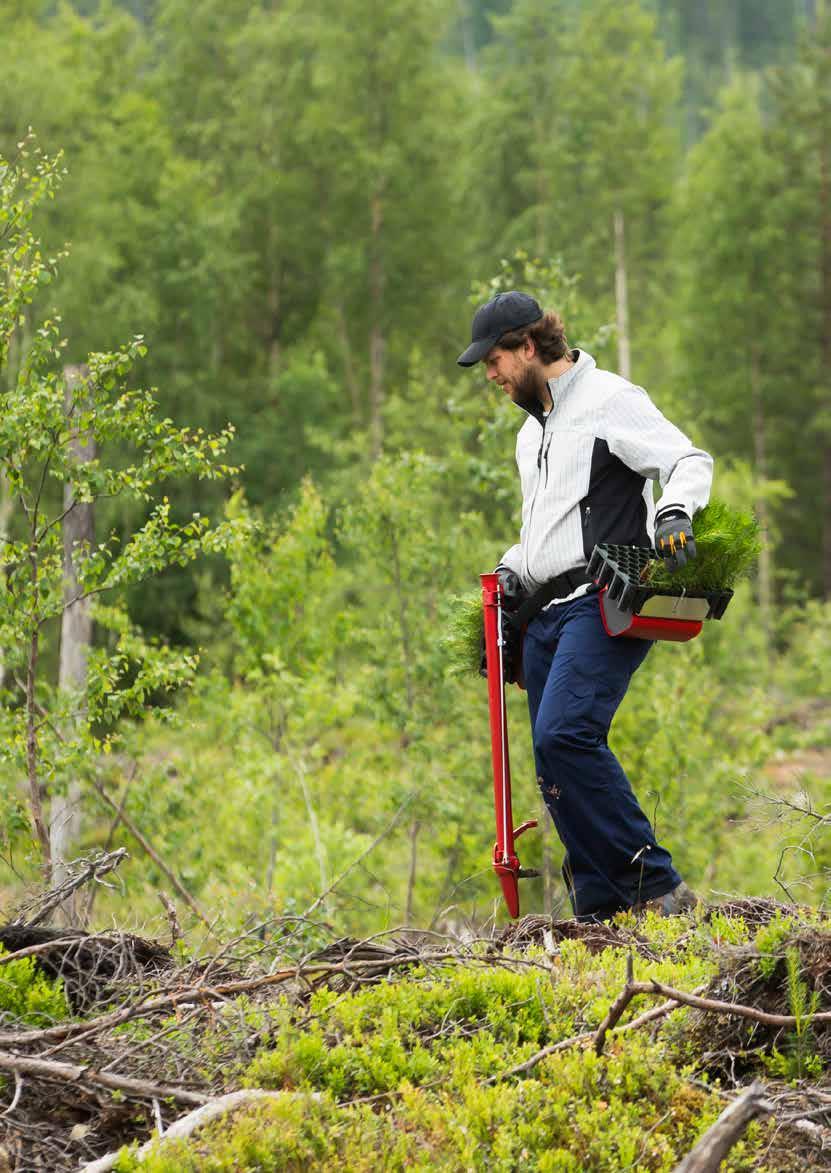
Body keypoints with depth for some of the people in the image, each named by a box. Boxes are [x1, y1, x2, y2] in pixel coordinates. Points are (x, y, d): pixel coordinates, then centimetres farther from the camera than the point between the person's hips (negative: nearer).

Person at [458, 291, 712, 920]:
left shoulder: (609, 399, 0)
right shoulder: (531, 433, 26)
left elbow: (690, 460, -9)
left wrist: (674, 512, -29)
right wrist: (515, 569, 13)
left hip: (604, 606, -9)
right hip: (547, 615, 9)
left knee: (564, 735, -26)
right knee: (559, 773, 0)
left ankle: (657, 885, -22)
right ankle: (601, 912, 2)